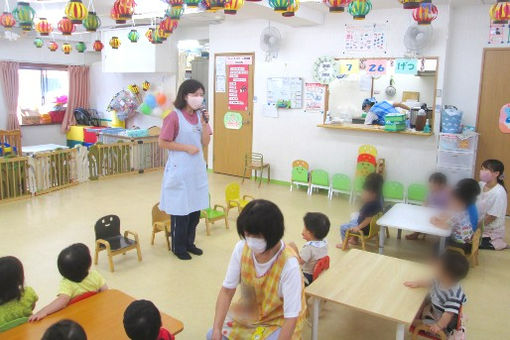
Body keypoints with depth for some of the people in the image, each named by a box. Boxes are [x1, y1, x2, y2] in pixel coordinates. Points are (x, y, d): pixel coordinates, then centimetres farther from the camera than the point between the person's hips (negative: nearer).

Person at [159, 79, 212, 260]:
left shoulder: (200, 115, 6)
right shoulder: (174, 116, -13)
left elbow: (205, 142, 5)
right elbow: (162, 142, -12)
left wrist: (204, 123, -9)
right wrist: (186, 147, -16)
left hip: (197, 169, 6)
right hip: (180, 170, -6)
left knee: (195, 208, 14)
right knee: (181, 211, 4)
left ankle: (189, 242, 31)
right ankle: (178, 247, 21)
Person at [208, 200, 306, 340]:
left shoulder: (289, 264, -33)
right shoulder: (241, 248, -20)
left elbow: (291, 316, -27)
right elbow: (227, 290, -13)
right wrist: (216, 329, -22)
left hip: (280, 319, -4)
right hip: (248, 312, 4)